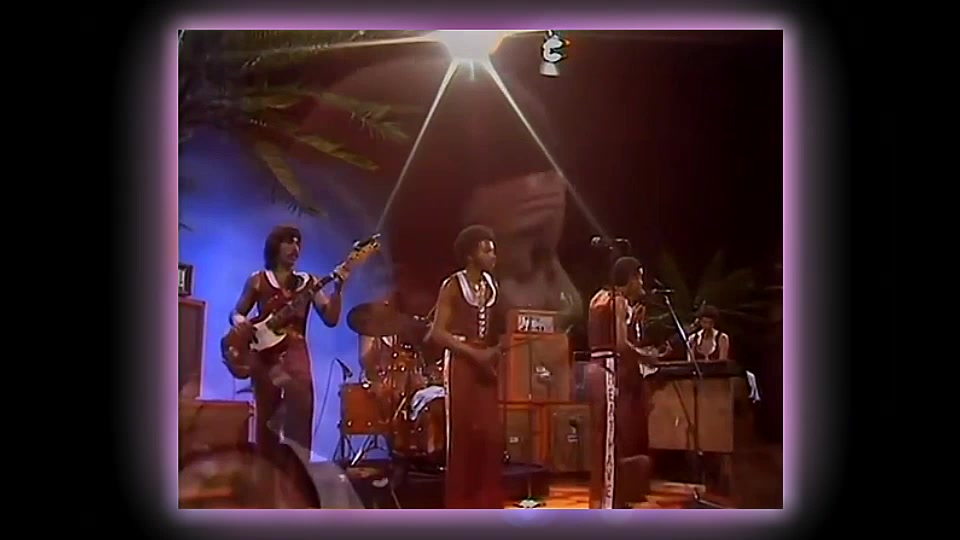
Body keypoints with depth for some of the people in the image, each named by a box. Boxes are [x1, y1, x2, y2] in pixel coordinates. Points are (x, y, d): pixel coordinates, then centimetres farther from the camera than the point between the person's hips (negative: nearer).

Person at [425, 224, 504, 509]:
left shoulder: (491, 285, 11)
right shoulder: (452, 286, -8)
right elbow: (437, 332, -13)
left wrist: (495, 350, 0)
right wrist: (473, 353, -18)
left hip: (485, 365, 6)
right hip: (460, 363, -6)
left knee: (491, 433, 4)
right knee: (462, 434, -2)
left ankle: (488, 501, 13)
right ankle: (461, 503, 6)